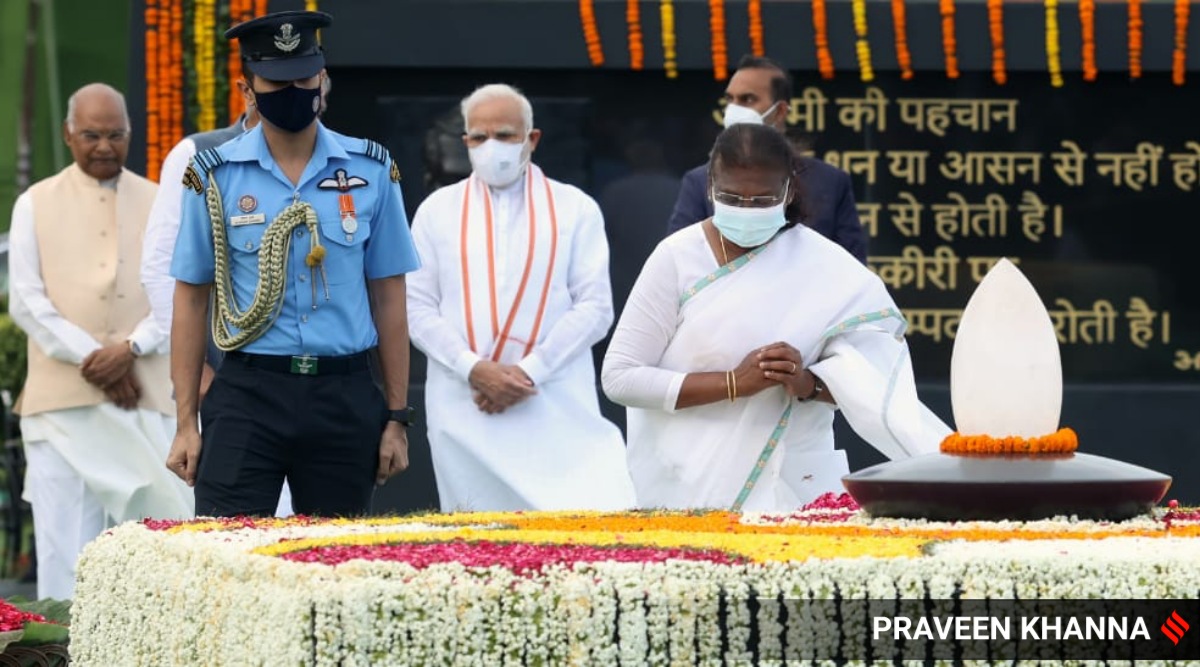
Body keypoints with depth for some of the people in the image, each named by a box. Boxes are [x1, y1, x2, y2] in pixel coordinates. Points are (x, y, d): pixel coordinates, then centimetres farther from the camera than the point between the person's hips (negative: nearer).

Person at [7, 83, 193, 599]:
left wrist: (130, 349, -11)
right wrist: (91, 360, -10)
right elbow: (26, 302, 1)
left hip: (145, 398, 1)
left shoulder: (160, 204, 11)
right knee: (64, 549, -7)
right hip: (62, 398, -1)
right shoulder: (36, 205, 8)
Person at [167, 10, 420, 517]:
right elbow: (191, 300, 5)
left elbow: (388, 297, 8)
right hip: (246, 397, -1)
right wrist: (186, 423, 1)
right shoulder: (216, 176, 2)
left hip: (344, 399, 1)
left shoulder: (370, 170, 4)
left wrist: (396, 419, 6)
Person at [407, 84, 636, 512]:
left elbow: (595, 307, 2)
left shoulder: (575, 209, 9)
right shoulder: (438, 210, 13)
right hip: (463, 408, 1)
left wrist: (530, 371, -10)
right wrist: (473, 369, -10)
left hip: (558, 409, -1)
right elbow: (417, 307, 6)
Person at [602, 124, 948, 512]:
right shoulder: (678, 257, -6)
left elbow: (870, 378, -3)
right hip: (689, 490, -1)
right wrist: (733, 383, -18)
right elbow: (618, 377, -10)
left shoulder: (830, 272, -1)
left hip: (793, 491, 1)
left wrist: (808, 384, -24)